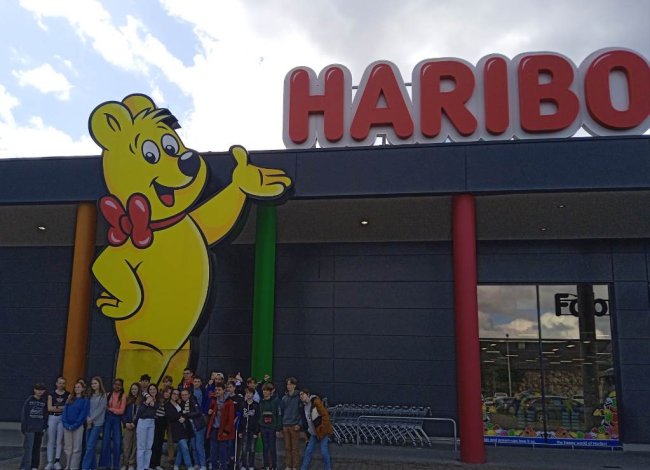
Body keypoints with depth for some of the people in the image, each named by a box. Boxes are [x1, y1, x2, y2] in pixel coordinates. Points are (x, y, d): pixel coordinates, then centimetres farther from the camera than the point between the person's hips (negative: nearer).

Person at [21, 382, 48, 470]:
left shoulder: (44, 401, 6)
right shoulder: (29, 400, -3)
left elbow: (45, 415, 8)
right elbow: (24, 414, -3)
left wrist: (44, 426, 1)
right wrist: (23, 427, -7)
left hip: (39, 428, 3)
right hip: (30, 428, -3)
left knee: (37, 448, 9)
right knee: (28, 447, -8)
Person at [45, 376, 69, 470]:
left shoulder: (68, 395, 6)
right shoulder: (51, 395, 8)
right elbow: (49, 408, -2)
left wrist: (56, 407, -5)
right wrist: (62, 408, -5)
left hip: (63, 418, -1)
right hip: (52, 418, 1)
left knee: (59, 441, 1)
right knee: (51, 441, 0)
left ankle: (57, 461, 3)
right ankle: (50, 462, 3)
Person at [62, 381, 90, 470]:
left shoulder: (85, 401, 0)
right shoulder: (70, 399, 15)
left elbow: (83, 415, -8)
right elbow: (65, 411, 8)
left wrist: (74, 425, -16)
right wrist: (65, 423, -7)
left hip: (78, 427, -5)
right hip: (67, 426, 5)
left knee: (76, 448, -2)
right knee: (67, 448, 8)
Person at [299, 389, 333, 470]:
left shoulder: (316, 402, -16)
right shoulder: (305, 405, 9)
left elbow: (325, 415, -18)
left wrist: (323, 429, -20)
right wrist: (309, 429, 16)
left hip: (322, 431, -8)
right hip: (314, 432, 8)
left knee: (324, 451, -6)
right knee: (308, 450, 8)